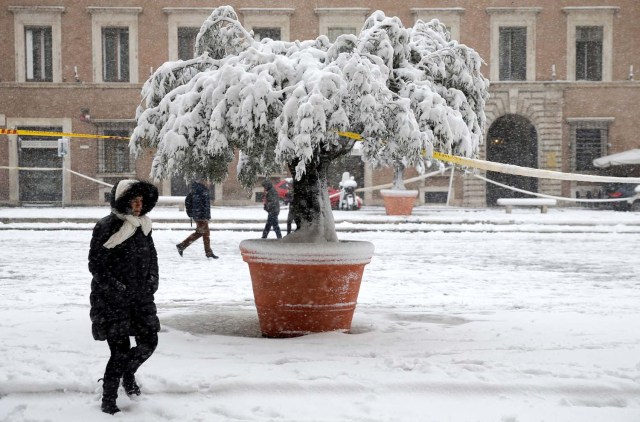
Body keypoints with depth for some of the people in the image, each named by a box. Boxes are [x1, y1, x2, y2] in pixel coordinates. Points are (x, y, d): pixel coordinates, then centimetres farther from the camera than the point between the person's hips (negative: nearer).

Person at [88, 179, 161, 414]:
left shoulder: (143, 226, 7)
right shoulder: (106, 228, -13)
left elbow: (152, 256, 18)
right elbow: (96, 265, -12)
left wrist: (152, 280, 5)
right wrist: (118, 289, -16)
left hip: (140, 297, 6)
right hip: (112, 299, -6)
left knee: (149, 341, 4)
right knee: (120, 350, -4)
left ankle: (128, 373, 36)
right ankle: (108, 401, 13)